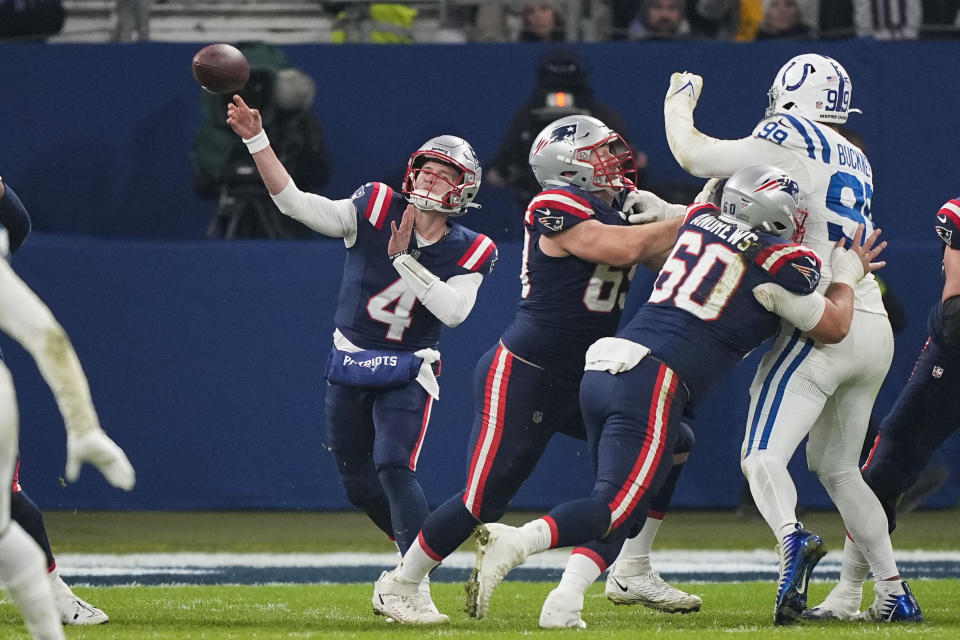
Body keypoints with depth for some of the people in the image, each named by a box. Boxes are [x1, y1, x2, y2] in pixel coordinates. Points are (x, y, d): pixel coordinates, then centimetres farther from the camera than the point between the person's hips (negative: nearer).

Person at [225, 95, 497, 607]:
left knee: (394, 468, -21)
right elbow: (294, 201, -18)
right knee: (358, 482, 11)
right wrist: (257, 141, -29)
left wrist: (404, 258, -28)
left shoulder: (469, 253, -9)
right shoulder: (375, 210, -10)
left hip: (407, 375, -3)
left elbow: (453, 311, -25)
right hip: (349, 368, 3)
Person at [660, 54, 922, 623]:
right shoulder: (856, 163, 18)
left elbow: (693, 154, -4)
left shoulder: (791, 141, -6)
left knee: (763, 457, -13)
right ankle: (892, 588, 18)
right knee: (836, 466, 20)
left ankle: (792, 538, -41)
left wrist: (679, 103, 17)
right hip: (875, 329, 8)